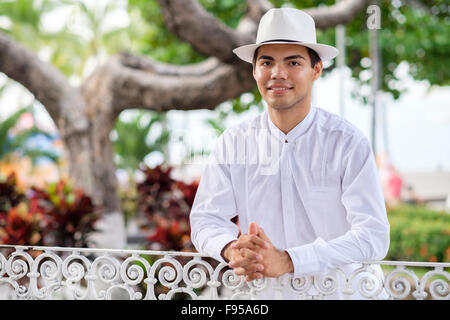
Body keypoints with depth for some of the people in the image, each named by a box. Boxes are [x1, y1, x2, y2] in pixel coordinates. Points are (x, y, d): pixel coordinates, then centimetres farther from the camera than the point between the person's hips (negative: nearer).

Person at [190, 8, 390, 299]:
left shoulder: (348, 143, -5)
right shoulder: (233, 142, 4)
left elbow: (374, 235, -13)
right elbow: (205, 217, 1)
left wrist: (287, 261, -25)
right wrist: (231, 249, -22)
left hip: (337, 292, -2)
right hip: (259, 296, 2)